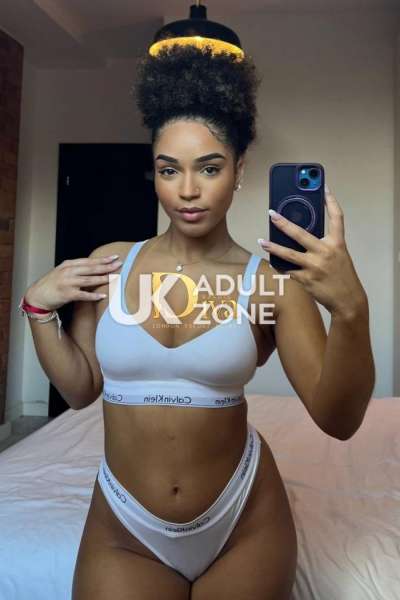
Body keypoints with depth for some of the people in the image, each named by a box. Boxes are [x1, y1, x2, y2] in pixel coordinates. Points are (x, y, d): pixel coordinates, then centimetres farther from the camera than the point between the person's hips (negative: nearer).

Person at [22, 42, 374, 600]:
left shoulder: (271, 282, -14)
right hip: (123, 532, 1)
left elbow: (338, 420, -19)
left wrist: (351, 309, -35)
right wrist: (39, 307, -9)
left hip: (244, 523, 0)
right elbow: (80, 389, 2)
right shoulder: (109, 264, -6)